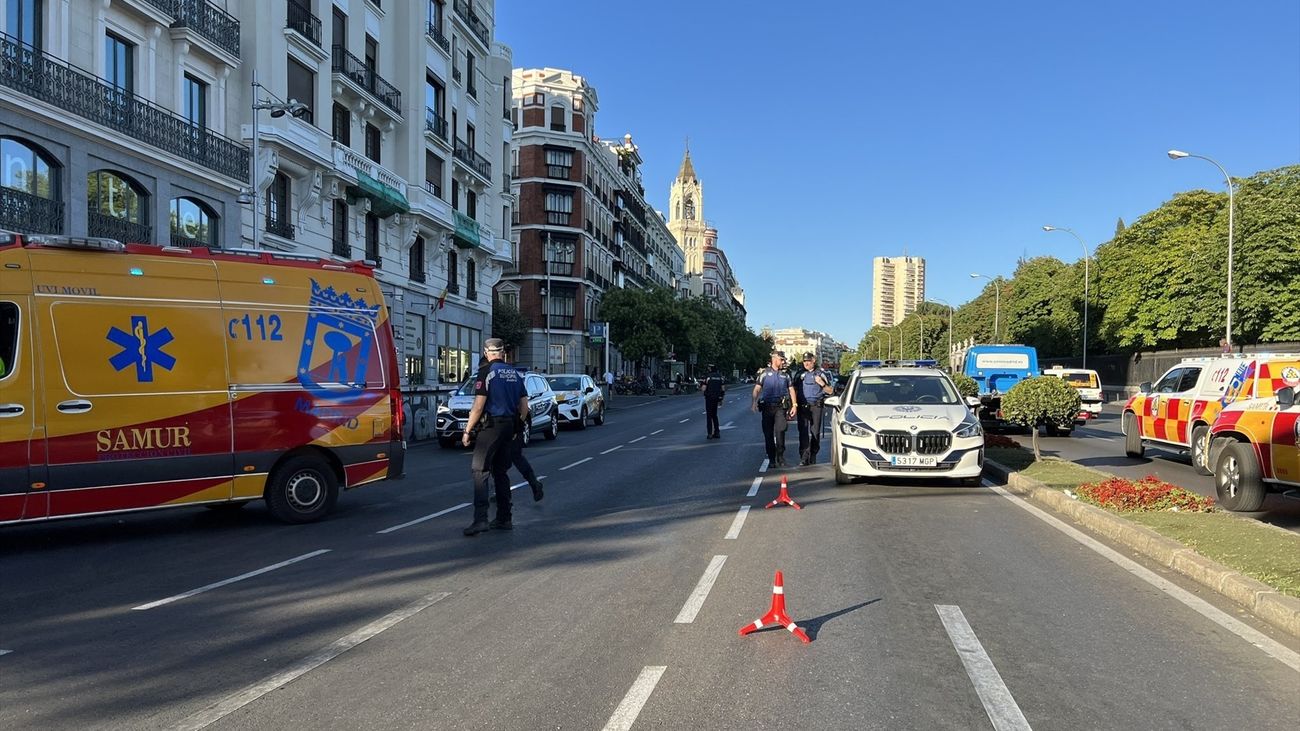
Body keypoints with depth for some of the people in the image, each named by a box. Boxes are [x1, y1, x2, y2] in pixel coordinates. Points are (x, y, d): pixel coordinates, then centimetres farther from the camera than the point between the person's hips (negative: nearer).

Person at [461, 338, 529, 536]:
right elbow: (524, 406, 12)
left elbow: (478, 406, -14)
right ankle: (504, 519, 16)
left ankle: (481, 519, -15)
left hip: (491, 426, -7)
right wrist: (517, 428, 22)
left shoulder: (486, 372, -9)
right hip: (509, 426, 7)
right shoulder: (515, 373, 11)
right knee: (500, 472, 14)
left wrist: (467, 431, -7)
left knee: (479, 470, -6)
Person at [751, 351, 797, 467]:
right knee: (768, 434, 4)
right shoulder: (764, 373, 6)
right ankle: (771, 459, 14)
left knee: (780, 431, -15)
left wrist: (794, 405, 5)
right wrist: (754, 401, -16)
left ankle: (780, 457, -5)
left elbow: (791, 389, 14)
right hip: (767, 407, 0)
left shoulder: (785, 374, 12)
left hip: (781, 407, 0)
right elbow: (757, 388, 0)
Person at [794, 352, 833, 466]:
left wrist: (822, 384, -13)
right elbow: (795, 389, 24)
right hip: (802, 406, 2)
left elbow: (830, 391, 4)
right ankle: (804, 458, -14)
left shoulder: (820, 373, 5)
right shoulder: (800, 374, 15)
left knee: (815, 432, 2)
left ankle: (813, 456, 12)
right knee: (803, 432, -8)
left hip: (816, 406, -2)